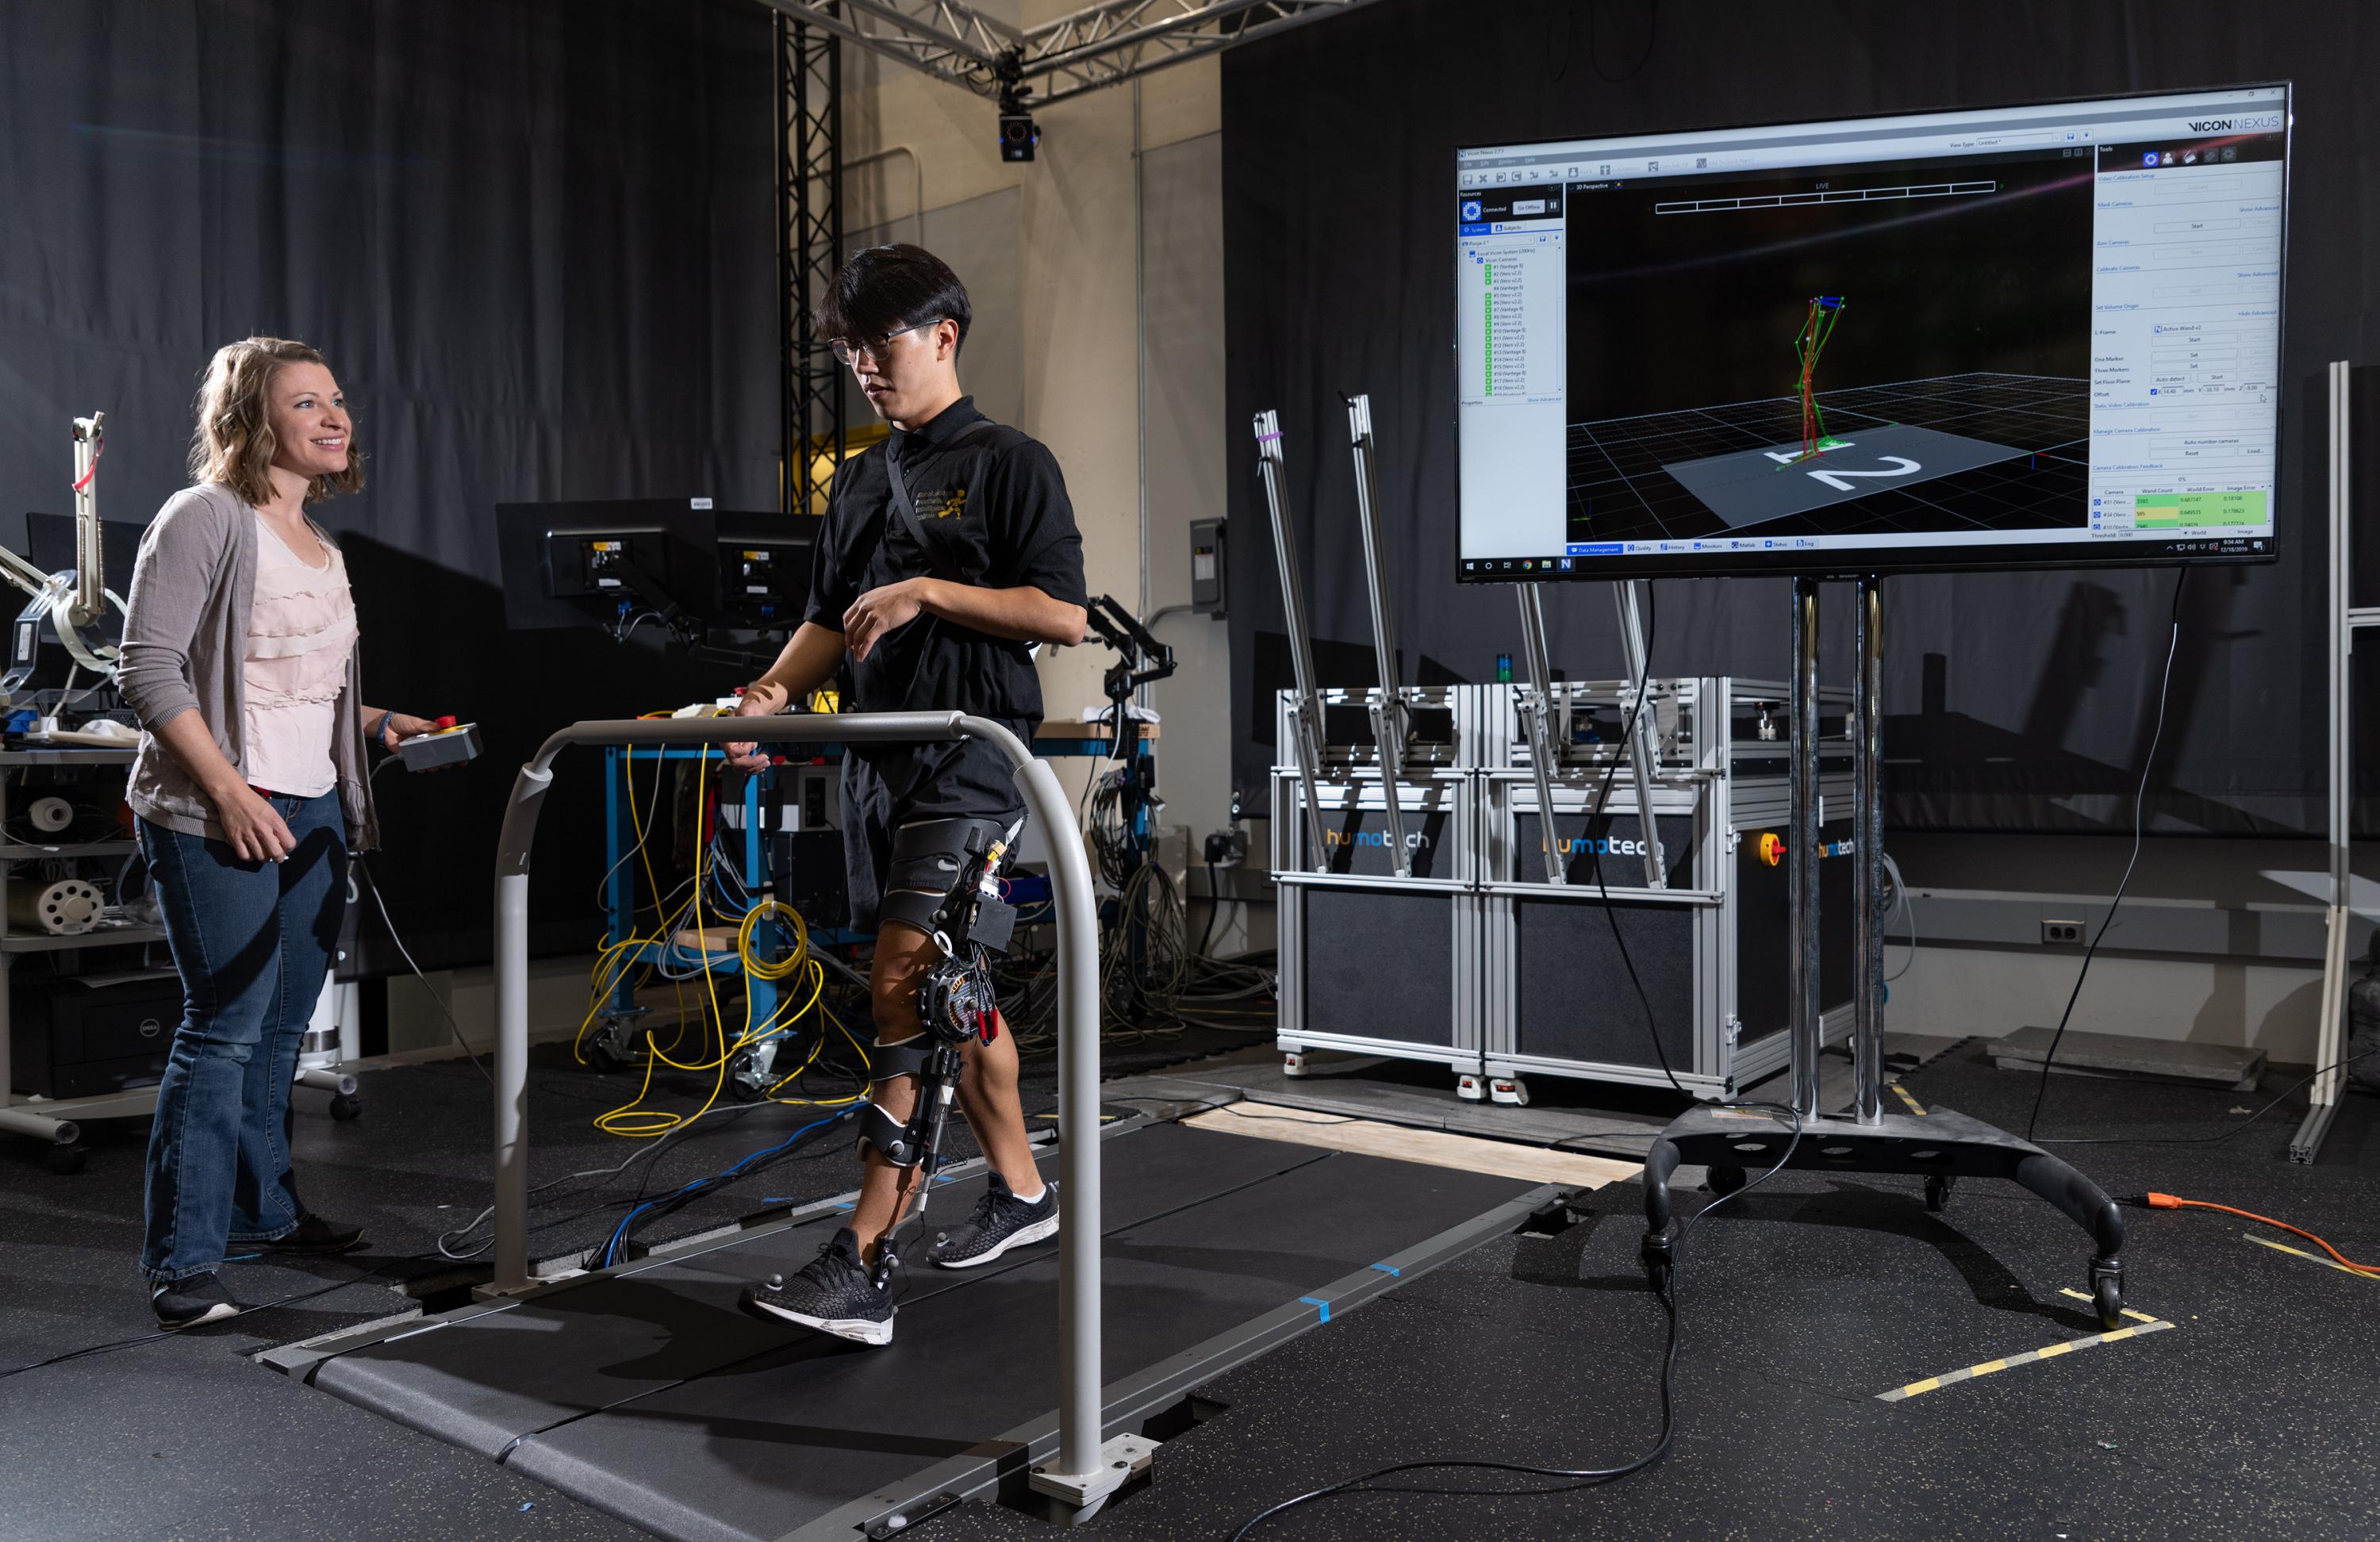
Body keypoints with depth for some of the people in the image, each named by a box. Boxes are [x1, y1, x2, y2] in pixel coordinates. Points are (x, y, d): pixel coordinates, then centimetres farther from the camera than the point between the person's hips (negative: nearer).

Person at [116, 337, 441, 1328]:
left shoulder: (319, 543, 17)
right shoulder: (205, 519, -8)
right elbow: (148, 669, -13)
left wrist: (377, 722, 9)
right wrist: (228, 789, -20)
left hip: (313, 811, 8)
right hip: (216, 819, -8)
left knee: (281, 1027, 14)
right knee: (224, 1030, -8)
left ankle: (263, 1211, 28)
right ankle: (181, 1264, 0)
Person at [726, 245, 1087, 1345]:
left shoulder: (1008, 464, -3)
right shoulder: (859, 482, 19)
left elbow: (1064, 614, -10)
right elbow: (827, 621, 20)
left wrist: (927, 592, -15)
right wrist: (774, 691, 1)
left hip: (967, 763, -8)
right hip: (877, 759, 8)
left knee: (902, 990, -15)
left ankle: (859, 1270, -15)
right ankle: (1020, 1190, 29)